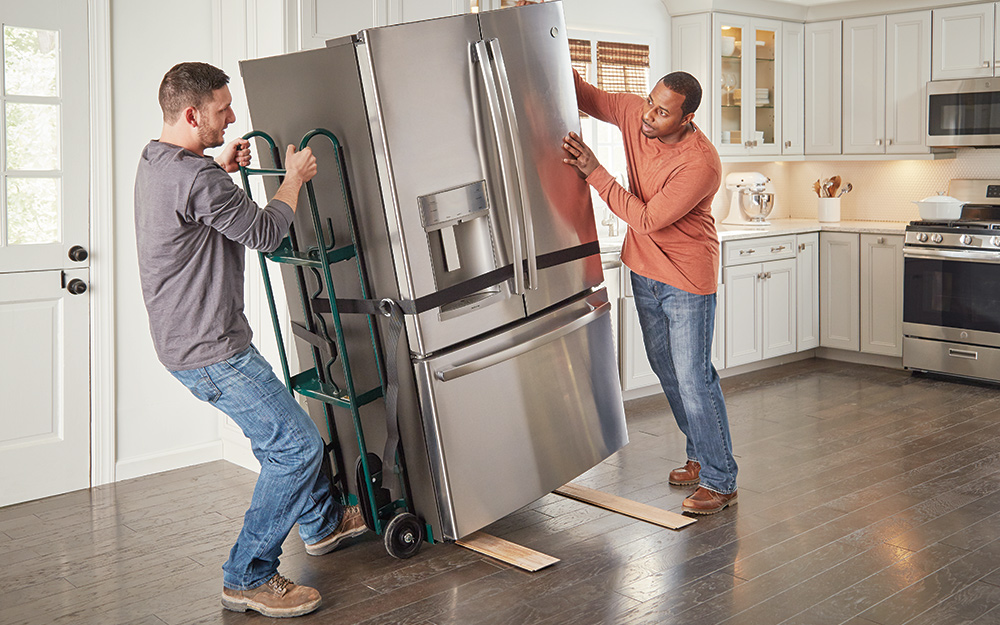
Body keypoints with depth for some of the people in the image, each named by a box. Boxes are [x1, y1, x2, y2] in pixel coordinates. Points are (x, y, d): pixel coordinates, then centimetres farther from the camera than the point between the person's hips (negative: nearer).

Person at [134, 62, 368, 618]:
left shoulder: (155, 161, 10)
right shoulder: (194, 176, -24)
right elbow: (264, 233, -16)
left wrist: (220, 168, 19)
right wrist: (295, 178, -1)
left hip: (189, 338, 11)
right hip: (210, 350, -11)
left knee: (279, 430, 24)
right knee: (297, 445, -8)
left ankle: (323, 521, 42)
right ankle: (248, 578, 2)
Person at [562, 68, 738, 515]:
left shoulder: (701, 164, -28)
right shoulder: (635, 114, -9)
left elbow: (647, 219, -28)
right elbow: (586, 97, 6)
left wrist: (594, 172, -27)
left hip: (687, 279, -8)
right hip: (645, 268, 8)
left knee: (693, 377, -6)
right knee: (666, 369, 17)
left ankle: (720, 481, 5)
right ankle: (701, 454, 33)